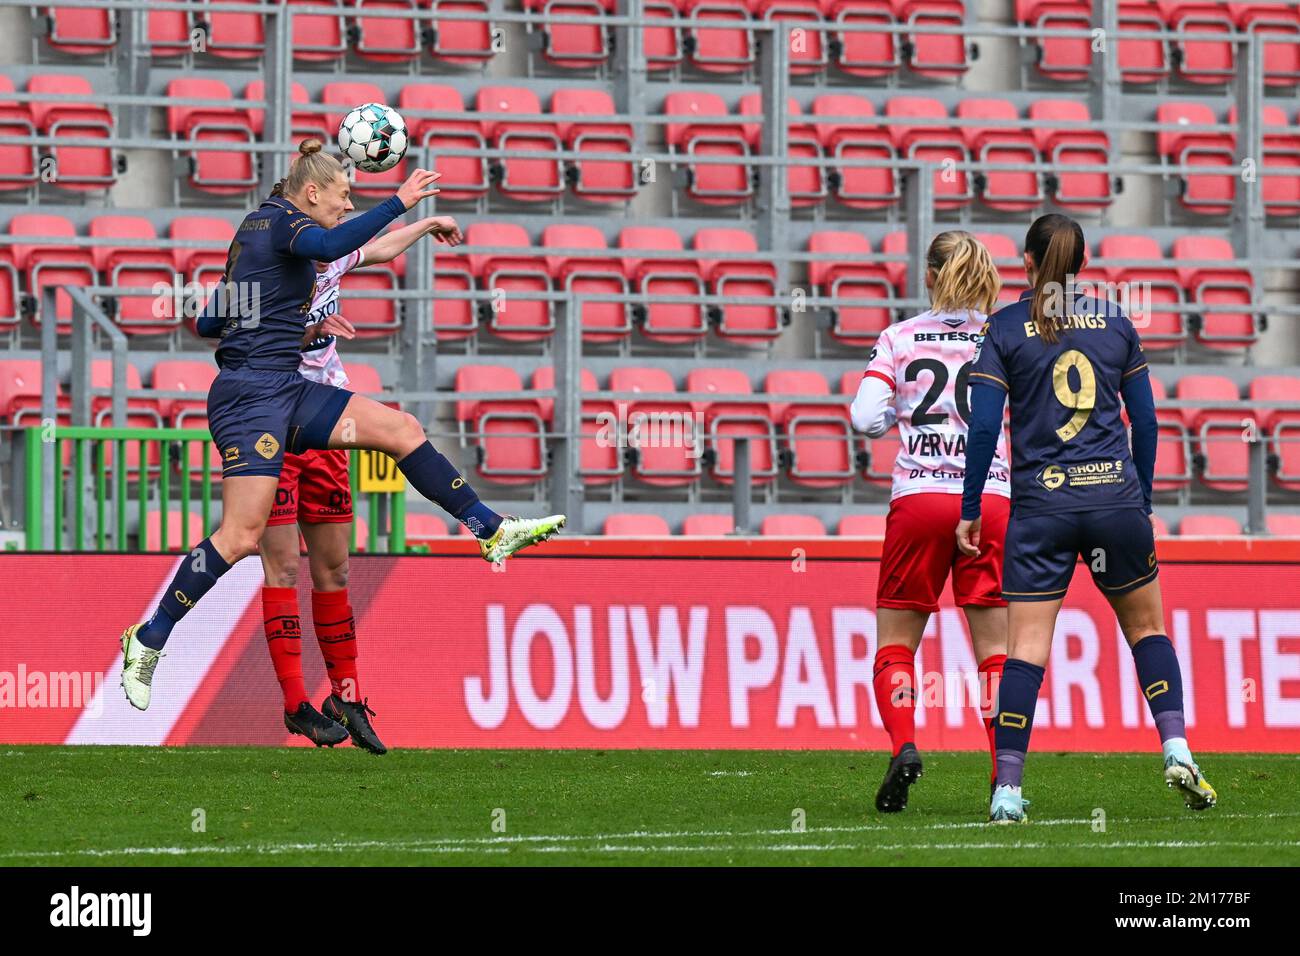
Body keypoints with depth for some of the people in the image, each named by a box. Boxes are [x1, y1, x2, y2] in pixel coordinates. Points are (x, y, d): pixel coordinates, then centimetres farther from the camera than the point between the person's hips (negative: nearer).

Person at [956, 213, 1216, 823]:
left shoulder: (1006, 327, 0)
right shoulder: (1116, 323, 7)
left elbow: (984, 426, -5)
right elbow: (1145, 420, 10)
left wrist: (970, 510, 1)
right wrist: (1142, 500, 21)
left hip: (1040, 502, -2)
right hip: (1115, 496, 2)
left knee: (1027, 646, -2)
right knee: (1146, 626, 17)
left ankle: (1007, 790, -7)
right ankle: (1176, 750, 3)